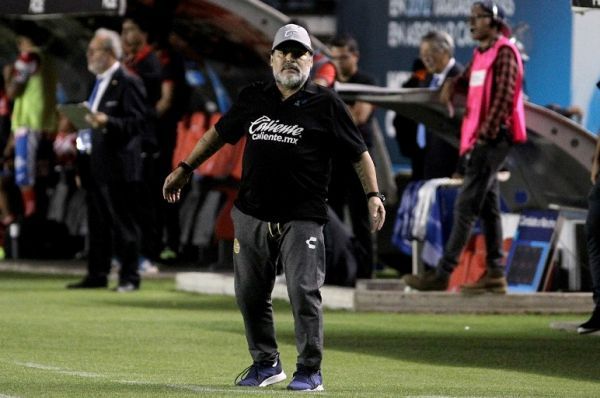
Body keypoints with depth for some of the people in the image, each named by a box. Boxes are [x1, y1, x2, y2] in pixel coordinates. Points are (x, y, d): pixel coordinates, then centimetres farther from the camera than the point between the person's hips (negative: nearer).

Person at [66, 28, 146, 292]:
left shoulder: (128, 83, -10)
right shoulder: (99, 83, 18)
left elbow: (136, 122, -17)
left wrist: (107, 122, -27)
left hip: (119, 166, -9)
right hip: (96, 167, 9)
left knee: (123, 223, -3)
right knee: (97, 223, 11)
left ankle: (129, 277, 2)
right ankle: (97, 275, 16)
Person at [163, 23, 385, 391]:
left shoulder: (325, 104, -1)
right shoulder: (253, 99, 10)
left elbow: (359, 153, 1)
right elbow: (220, 133, 23)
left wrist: (373, 195, -11)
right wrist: (185, 169, 22)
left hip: (302, 218, -4)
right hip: (252, 215, 5)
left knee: (304, 292, -11)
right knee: (250, 293, 9)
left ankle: (310, 371, 0)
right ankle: (266, 364, 24)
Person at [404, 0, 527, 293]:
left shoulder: (504, 52, -10)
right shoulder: (481, 53, 18)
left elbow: (504, 97, -18)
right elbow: (467, 80, 31)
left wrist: (486, 133, -20)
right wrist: (452, 86, 8)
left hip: (492, 138, -10)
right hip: (480, 139, 10)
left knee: (466, 205, -12)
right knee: (488, 207, 10)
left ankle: (442, 274, -15)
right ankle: (495, 273, 13)